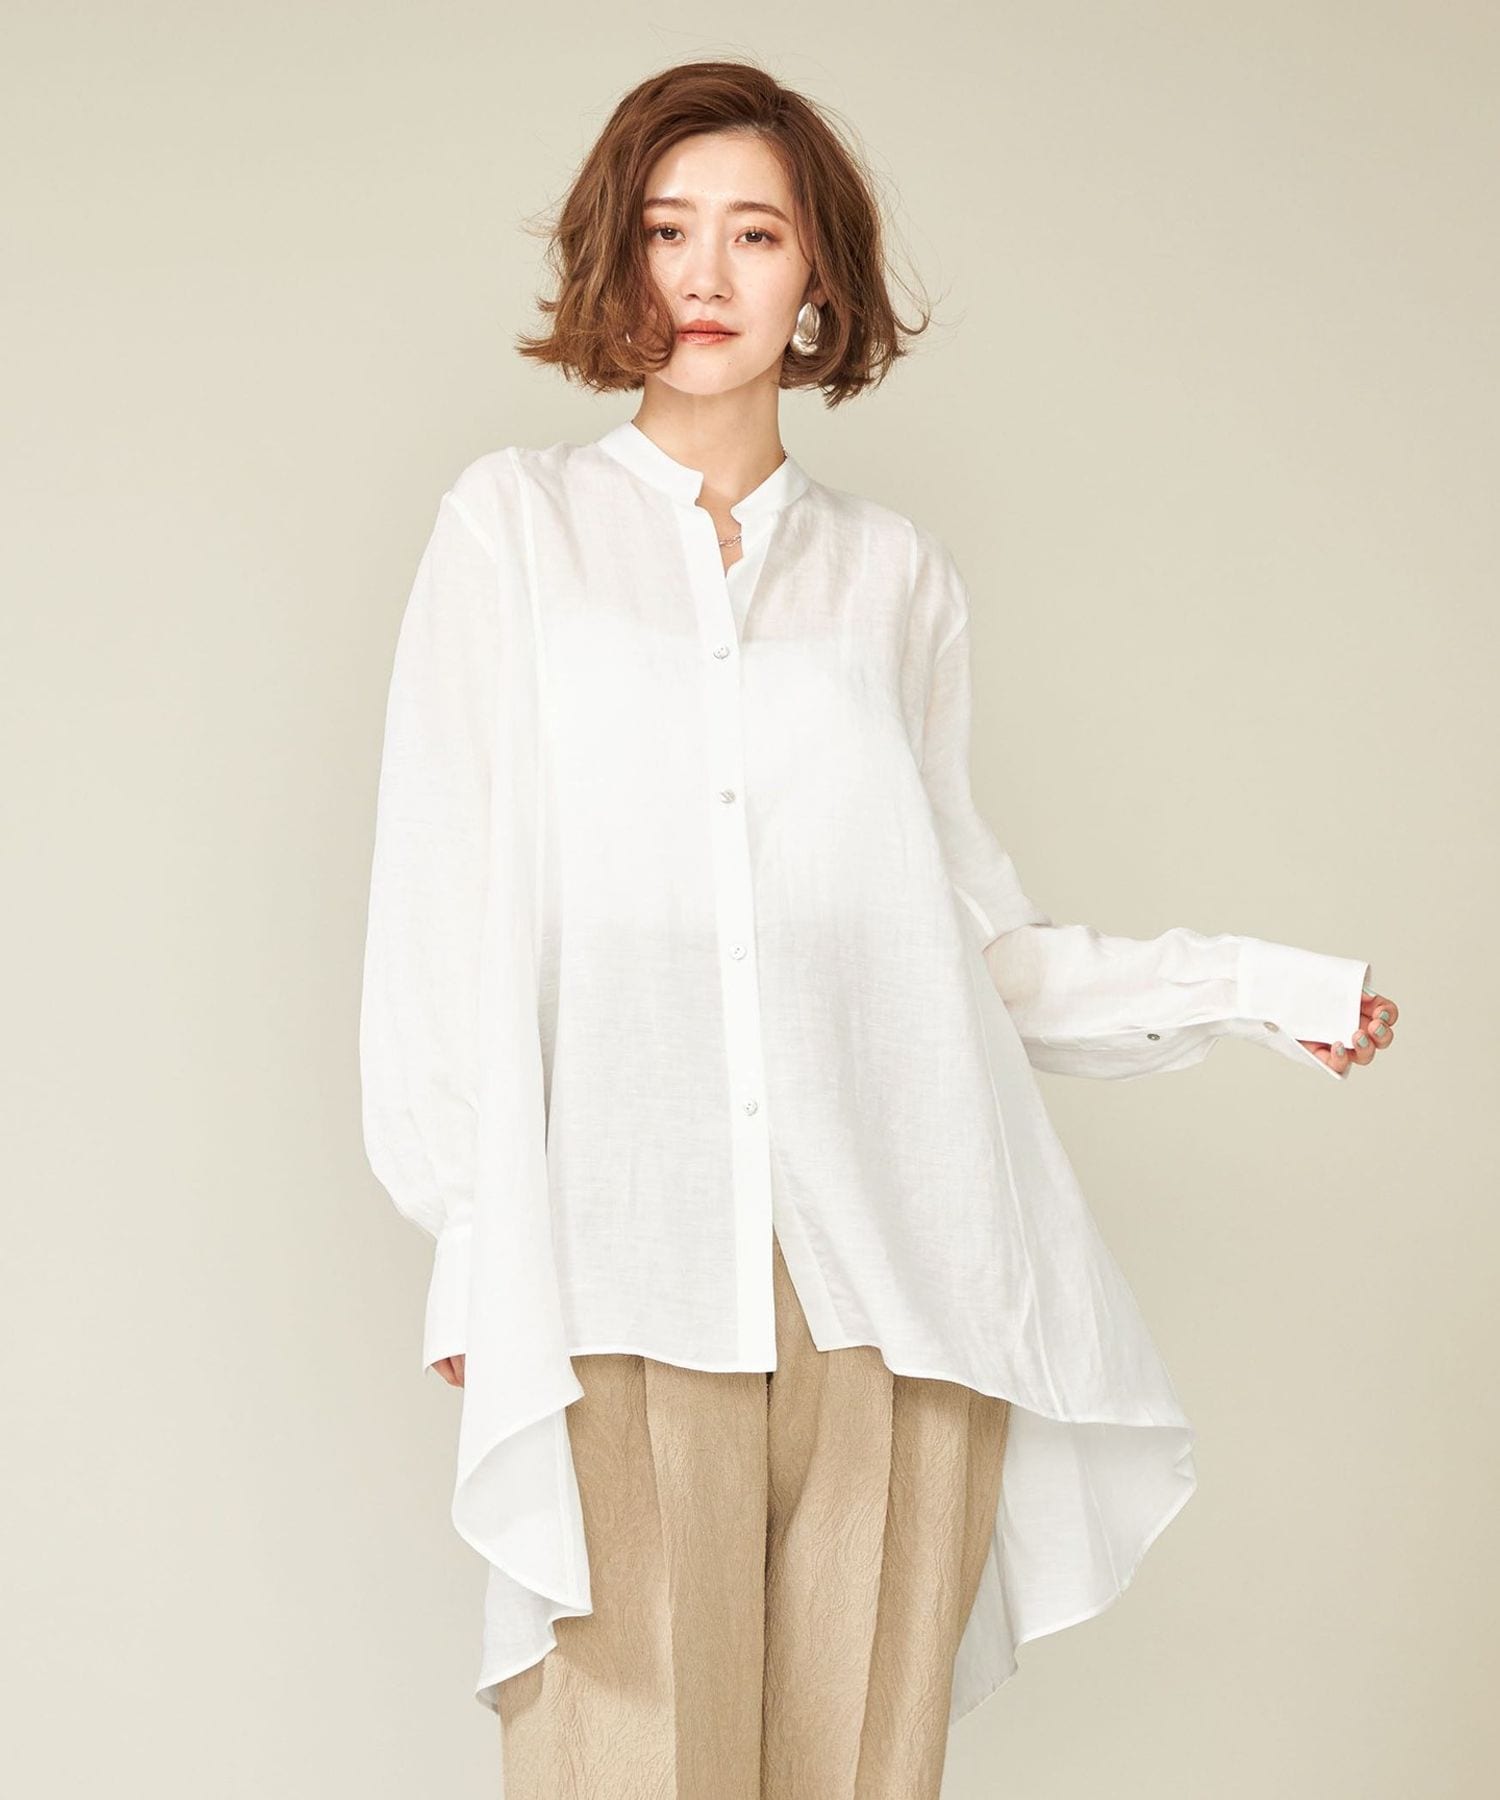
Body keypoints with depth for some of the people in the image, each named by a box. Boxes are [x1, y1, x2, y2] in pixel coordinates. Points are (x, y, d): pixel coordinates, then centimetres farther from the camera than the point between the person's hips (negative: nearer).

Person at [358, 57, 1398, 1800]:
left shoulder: (894, 574, 15)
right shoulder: (515, 524, 12)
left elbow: (965, 926, 15)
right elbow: (447, 904, 6)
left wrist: (1242, 985, 5)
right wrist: (476, 1246, -3)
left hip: (893, 1275, 2)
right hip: (627, 1280, -2)